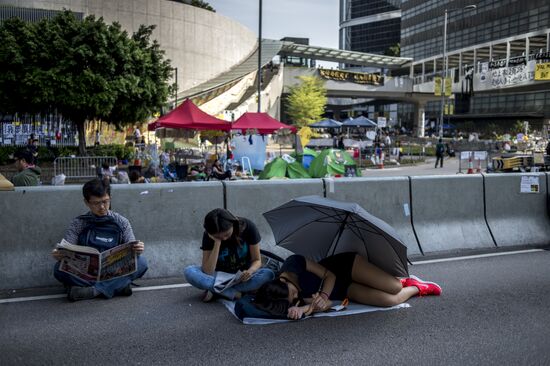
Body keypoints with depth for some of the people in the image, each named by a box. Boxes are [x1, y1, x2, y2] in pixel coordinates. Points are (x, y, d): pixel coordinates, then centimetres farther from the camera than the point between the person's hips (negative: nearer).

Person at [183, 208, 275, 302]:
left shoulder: (248, 227, -17)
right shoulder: (208, 236, -16)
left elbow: (257, 260, -9)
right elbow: (208, 272, -23)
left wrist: (250, 271, -32)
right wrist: (217, 242, -29)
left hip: (242, 276, 1)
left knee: (269, 274, -32)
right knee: (189, 272, -27)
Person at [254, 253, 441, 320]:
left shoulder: (293, 264, -28)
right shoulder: (294, 299, -21)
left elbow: (330, 275, -18)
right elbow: (327, 305, -21)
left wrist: (323, 295, -35)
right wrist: (304, 308, -40)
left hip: (347, 265, -1)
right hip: (345, 290, 1)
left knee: (394, 288, -18)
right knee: (393, 300, -15)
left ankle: (406, 281, 21)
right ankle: (417, 288, 20)